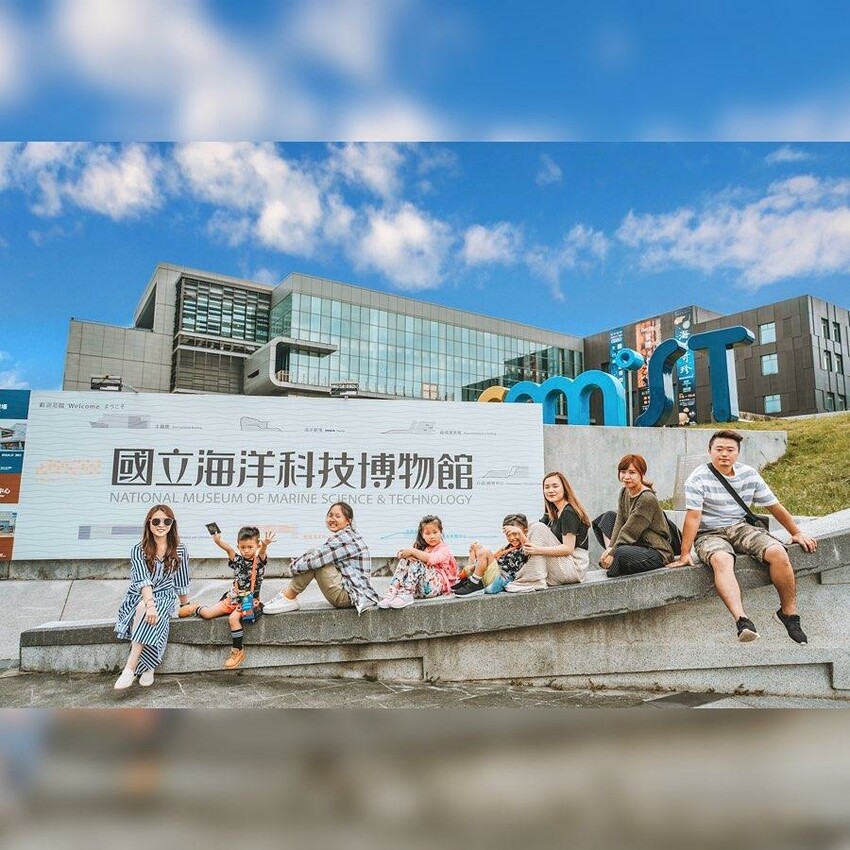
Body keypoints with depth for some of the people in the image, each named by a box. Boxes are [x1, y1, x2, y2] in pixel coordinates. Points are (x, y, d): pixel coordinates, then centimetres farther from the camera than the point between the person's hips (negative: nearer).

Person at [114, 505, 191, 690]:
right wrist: (150, 603, -34)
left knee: (143, 610, -34)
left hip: (165, 598, 0)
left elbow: (181, 583, 11)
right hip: (138, 598, 0)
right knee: (144, 609, -36)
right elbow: (143, 580, -19)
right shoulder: (138, 550, -4)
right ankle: (147, 667, -29)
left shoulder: (180, 551, 2)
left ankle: (130, 668, -35)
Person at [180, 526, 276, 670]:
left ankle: (238, 651, -15)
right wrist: (217, 540, -38)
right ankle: (197, 609, 35)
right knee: (207, 614, -1)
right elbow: (228, 548, -18)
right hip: (233, 597, 4)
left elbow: (262, 550, -32)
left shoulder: (259, 560, -8)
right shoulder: (237, 560, 1)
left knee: (233, 618, -29)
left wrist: (265, 544, -56)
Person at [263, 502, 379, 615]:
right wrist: (297, 561, 6)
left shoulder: (344, 538, -16)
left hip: (346, 596, -10)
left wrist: (294, 565, -2)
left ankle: (288, 598, -4)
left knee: (313, 561, -12)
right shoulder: (348, 535, 15)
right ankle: (288, 594, 8)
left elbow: (316, 559, -20)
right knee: (314, 558, 8)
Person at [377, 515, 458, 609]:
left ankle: (406, 595, -39)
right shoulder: (421, 547, 21)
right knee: (404, 561, -16)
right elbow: (401, 555, 7)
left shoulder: (443, 549, 3)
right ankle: (392, 593, -32)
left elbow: (431, 559, -21)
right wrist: (406, 554, -16)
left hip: (436, 585, -6)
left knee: (417, 563, -28)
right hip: (418, 586, 6)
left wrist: (413, 551, -20)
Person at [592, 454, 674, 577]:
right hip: (635, 545, 9)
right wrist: (611, 548, -11)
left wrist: (613, 552, -18)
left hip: (657, 552, -9)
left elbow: (629, 531, -21)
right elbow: (620, 523, 0)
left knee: (622, 554, -38)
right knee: (609, 516, 9)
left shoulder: (648, 499, -21)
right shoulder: (624, 492, 6)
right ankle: (610, 558, -4)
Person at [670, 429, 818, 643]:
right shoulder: (698, 479, -10)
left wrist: (797, 533, 20)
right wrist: (685, 554, -21)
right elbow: (693, 516, -17)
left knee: (778, 552, -21)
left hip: (741, 528, 4)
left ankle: (788, 612, -3)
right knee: (721, 559, -36)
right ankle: (742, 620, -49)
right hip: (709, 534, -4)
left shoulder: (749, 474, 5)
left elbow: (774, 506, 15)